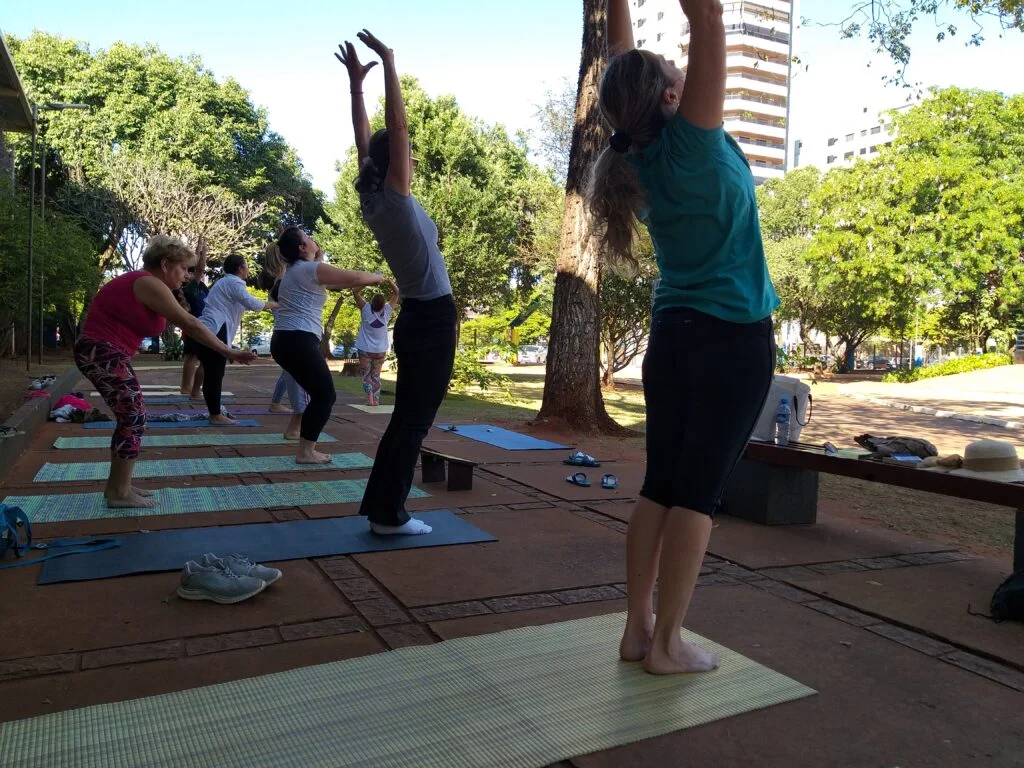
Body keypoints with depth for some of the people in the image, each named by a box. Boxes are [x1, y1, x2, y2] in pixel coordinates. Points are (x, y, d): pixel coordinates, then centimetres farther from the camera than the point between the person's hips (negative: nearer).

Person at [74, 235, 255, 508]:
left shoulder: (146, 283, 15)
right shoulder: (149, 284, -16)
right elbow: (189, 324, -17)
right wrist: (228, 351, -14)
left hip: (106, 354, 10)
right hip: (102, 353, -10)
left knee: (130, 418, 13)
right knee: (134, 418, -7)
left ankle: (117, 485, 19)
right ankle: (120, 492, -1)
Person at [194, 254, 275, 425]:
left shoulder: (224, 282, 26)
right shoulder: (233, 282, -6)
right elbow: (251, 303, -15)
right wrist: (273, 304, 0)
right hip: (214, 332, -10)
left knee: (212, 374, 13)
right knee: (215, 375, -7)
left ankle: (215, 412, 19)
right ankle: (216, 415, -5)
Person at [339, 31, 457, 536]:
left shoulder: (374, 200, 7)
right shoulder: (395, 198, -12)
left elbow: (366, 140, 15)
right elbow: (396, 127, -17)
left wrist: (355, 82, 16)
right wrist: (388, 64, -13)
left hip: (417, 319, 8)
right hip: (432, 319, -8)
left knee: (406, 419, 14)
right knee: (413, 422, -1)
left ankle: (381, 506, 20)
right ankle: (389, 514, 6)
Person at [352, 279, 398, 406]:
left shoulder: (366, 309, -15)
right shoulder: (387, 311, -10)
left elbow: (356, 291, -10)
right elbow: (396, 292, 0)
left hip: (365, 350, -2)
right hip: (380, 351, 2)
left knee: (366, 376, 6)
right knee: (376, 377, 12)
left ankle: (370, 399, -10)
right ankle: (376, 401, 6)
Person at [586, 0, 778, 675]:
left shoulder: (638, 155, 3)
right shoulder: (690, 143, -13)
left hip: (674, 336, 7)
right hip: (734, 340, -7)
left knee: (661, 487, 9)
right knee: (698, 493, -2)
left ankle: (638, 628, 15)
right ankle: (667, 643, 6)